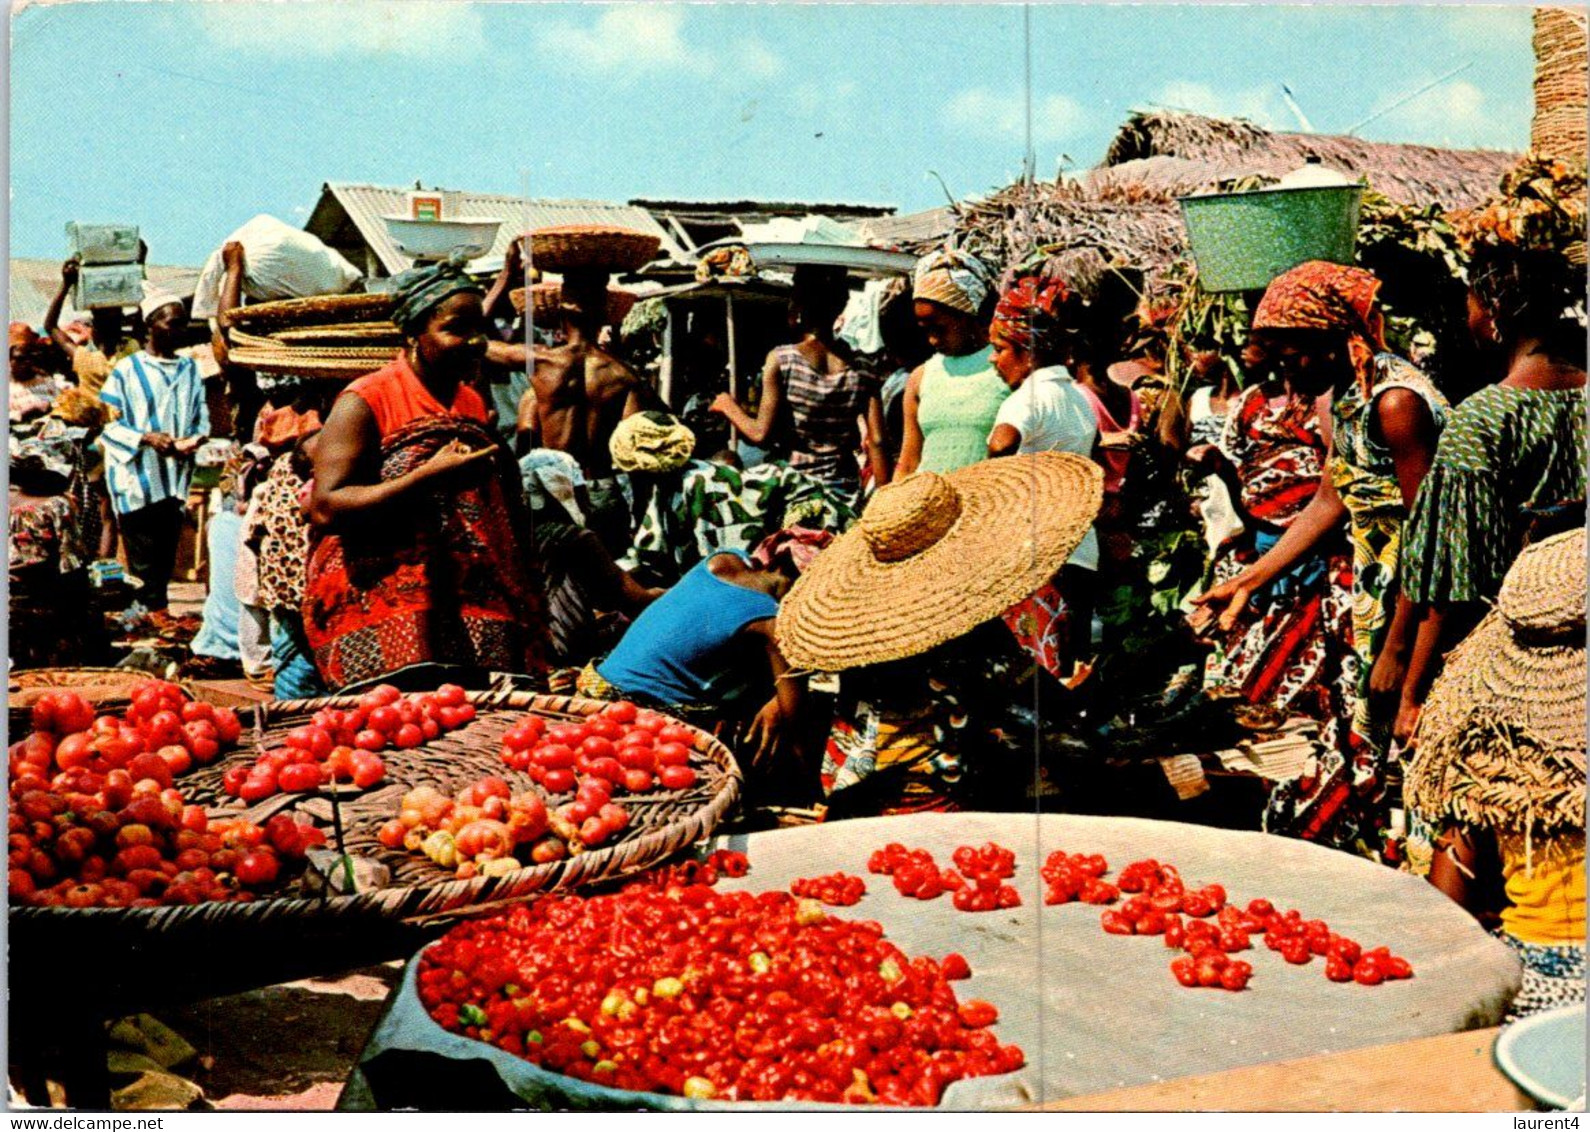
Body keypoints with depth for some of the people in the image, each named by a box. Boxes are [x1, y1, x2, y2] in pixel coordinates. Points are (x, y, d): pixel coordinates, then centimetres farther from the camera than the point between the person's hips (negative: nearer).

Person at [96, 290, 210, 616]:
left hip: (175, 479, 5)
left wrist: (194, 439, -7)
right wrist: (145, 438, -17)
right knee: (145, 562, -4)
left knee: (166, 558, 9)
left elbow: (202, 417, 15)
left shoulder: (189, 369, 12)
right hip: (137, 479, -5)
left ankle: (155, 614, 17)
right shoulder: (127, 369, -3)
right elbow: (107, 422, -4)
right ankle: (155, 615, 1)